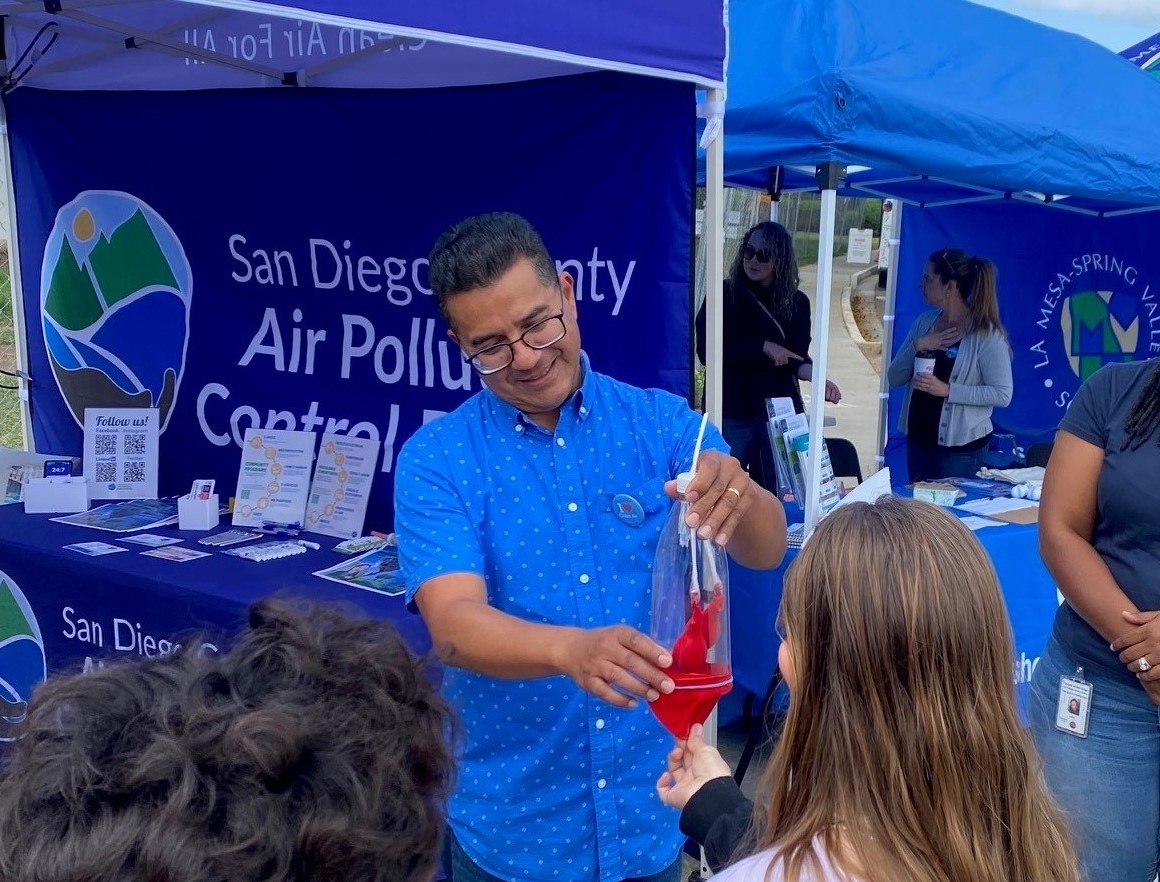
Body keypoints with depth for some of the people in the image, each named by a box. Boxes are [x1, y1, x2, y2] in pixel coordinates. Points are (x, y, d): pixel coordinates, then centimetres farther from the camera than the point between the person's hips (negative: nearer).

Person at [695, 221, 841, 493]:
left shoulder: (797, 302, 6)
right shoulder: (724, 294, 0)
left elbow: (796, 358, 1)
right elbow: (707, 350, -10)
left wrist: (817, 377, -20)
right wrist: (763, 347, -15)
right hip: (731, 411, -2)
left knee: (776, 491, 8)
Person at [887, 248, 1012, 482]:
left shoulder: (986, 334, -12)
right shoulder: (924, 322, 5)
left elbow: (1002, 394, -14)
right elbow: (894, 379, 4)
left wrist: (947, 390, -21)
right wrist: (917, 346, -12)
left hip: (961, 447, -6)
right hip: (918, 439, 6)